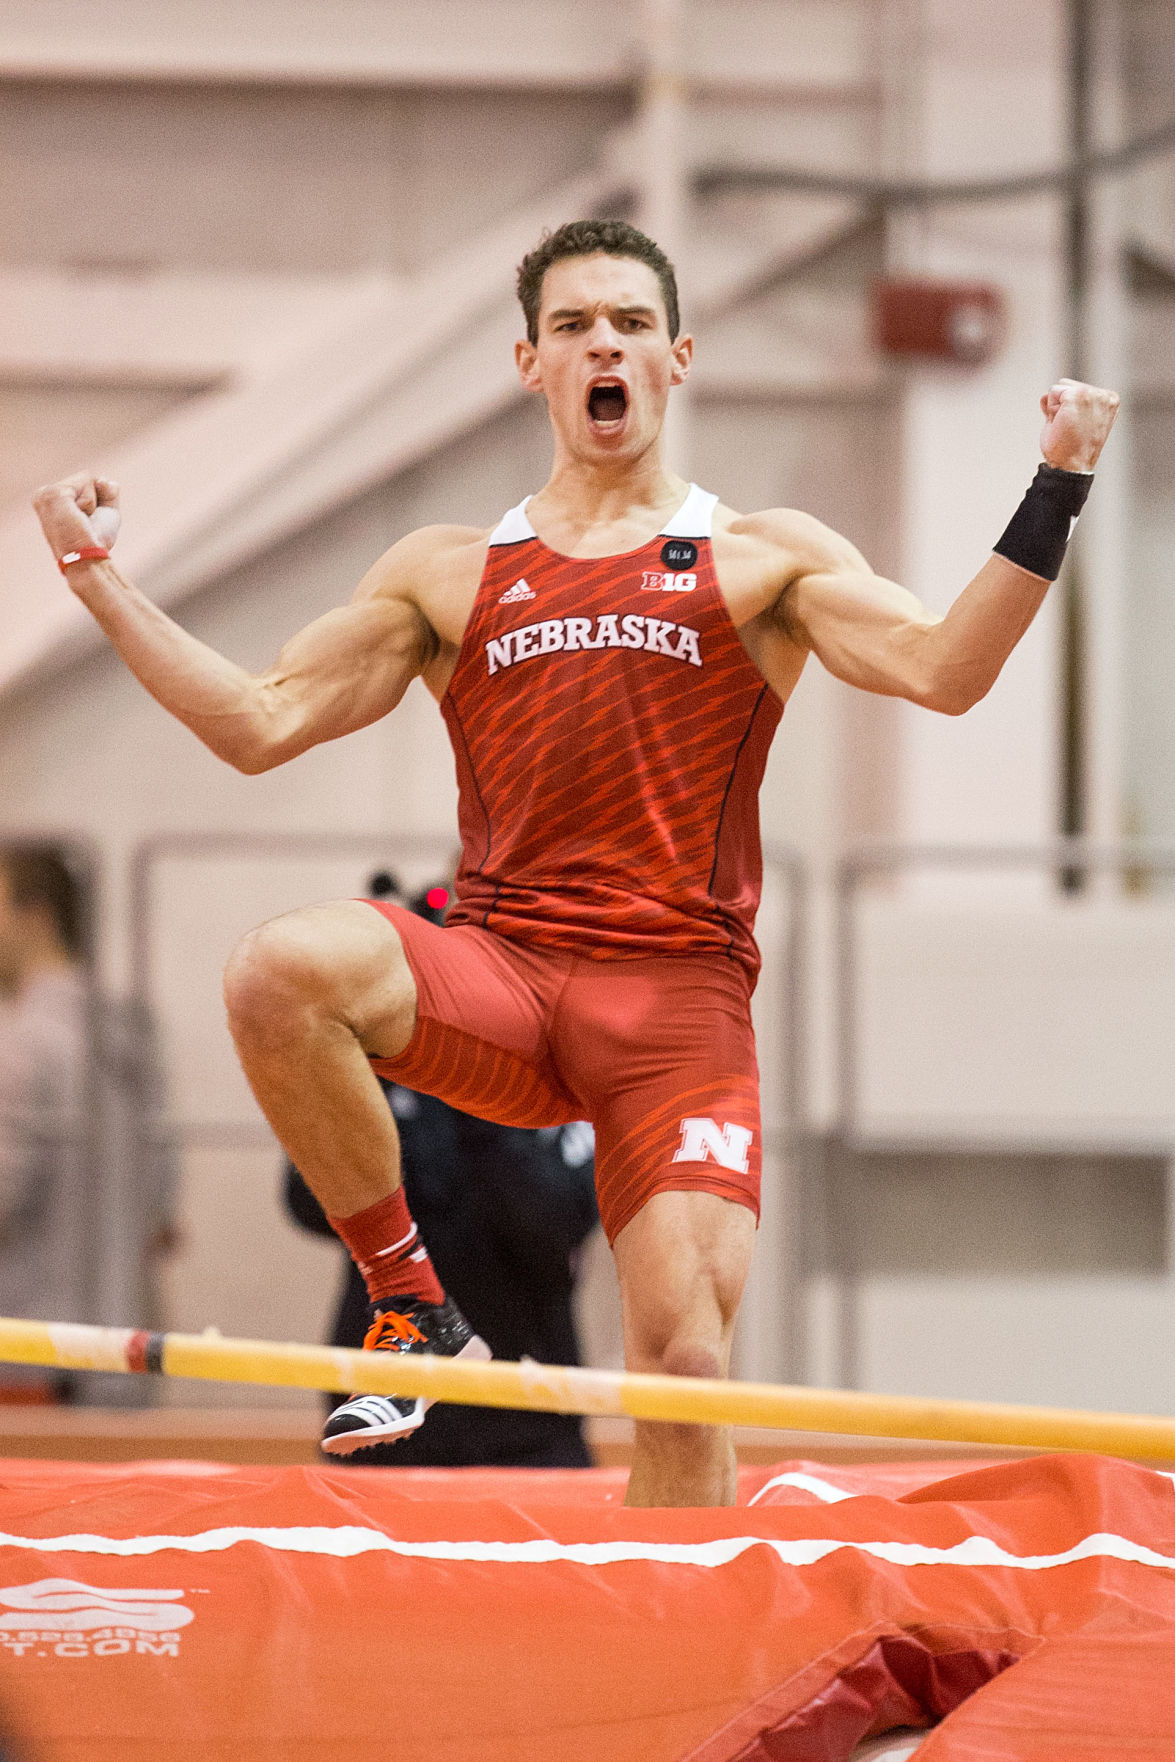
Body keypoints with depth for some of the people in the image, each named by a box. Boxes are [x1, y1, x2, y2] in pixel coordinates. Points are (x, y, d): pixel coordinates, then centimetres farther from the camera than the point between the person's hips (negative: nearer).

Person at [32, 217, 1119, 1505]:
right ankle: (412, 1308, -14)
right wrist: (94, 575, 9)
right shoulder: (448, 574, 18)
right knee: (280, 973, -30)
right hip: (497, 979, 2)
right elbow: (259, 725, 14)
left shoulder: (761, 560, 12)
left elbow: (943, 669, -2)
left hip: (679, 995, -1)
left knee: (683, 1365, -15)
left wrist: (1054, 492, -12)